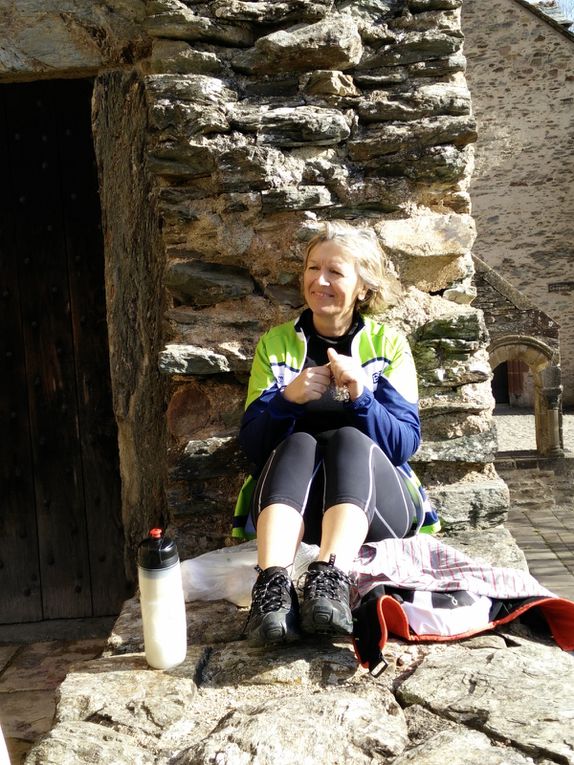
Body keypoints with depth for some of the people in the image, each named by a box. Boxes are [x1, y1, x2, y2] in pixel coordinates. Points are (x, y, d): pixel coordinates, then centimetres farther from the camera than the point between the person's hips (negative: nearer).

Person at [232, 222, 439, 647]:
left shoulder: (389, 344, 8)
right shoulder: (276, 344, 10)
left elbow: (405, 444, -1)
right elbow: (251, 444, 4)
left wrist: (361, 397, -18)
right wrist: (287, 398, -15)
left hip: (375, 505, 0)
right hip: (287, 502, 1)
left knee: (349, 440, -31)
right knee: (297, 444, -30)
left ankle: (331, 579, -51)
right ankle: (273, 583, -50)